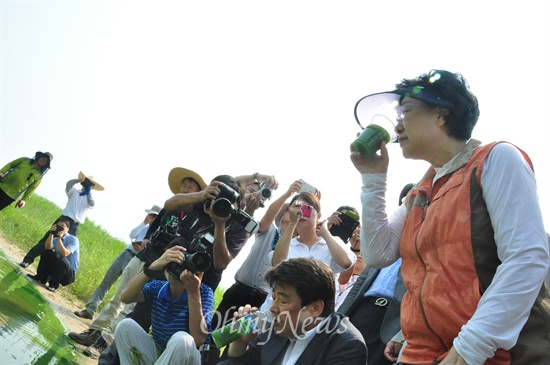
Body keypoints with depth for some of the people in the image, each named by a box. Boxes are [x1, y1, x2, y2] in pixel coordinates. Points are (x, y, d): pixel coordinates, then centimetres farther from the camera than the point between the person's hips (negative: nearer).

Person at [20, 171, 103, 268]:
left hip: (75, 226, 2)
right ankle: (28, 259, -8)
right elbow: (69, 184, -8)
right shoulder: (74, 192, 13)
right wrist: (80, 180, -14)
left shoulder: (89, 198, 16)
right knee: (48, 240, -9)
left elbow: (92, 204, -9)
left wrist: (89, 192, -9)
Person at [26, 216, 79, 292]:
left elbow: (65, 254, -27)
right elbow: (48, 247, -17)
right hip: (57, 267, 5)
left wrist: (59, 239, -31)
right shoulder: (56, 238, 4)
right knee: (46, 252, -9)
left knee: (62, 260, -36)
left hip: (69, 273, -5)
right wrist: (51, 234, -25)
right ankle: (41, 277, 2)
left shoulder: (73, 239, -13)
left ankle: (53, 285, -15)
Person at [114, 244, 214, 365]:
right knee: (126, 325, -16)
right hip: (157, 354, 3)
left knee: (181, 339, -34)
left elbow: (198, 340, -25)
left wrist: (193, 292, -31)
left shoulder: (204, 293, -12)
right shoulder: (157, 287, -1)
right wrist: (153, 267, -33)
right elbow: (125, 297, -21)